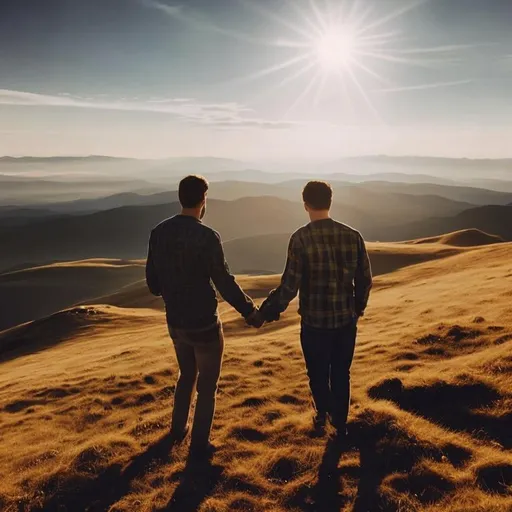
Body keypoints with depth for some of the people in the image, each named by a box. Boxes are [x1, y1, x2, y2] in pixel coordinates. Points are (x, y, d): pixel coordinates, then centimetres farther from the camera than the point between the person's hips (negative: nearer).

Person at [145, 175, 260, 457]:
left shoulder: (159, 232, -3)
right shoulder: (206, 236, -21)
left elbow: (152, 281, 4)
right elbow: (224, 283, -18)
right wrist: (249, 311, -4)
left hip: (175, 323, 6)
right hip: (204, 324, -6)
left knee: (186, 374, 29)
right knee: (207, 385, 13)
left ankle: (178, 430, 41)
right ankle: (199, 444, 25)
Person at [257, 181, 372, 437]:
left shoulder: (301, 238, -16)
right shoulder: (352, 235, -5)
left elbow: (290, 285, -16)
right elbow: (365, 280, 1)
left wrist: (268, 311, -2)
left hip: (314, 322, -3)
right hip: (346, 320, 3)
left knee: (318, 374, 20)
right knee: (341, 374, 20)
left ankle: (323, 414, 31)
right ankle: (340, 424, 33)